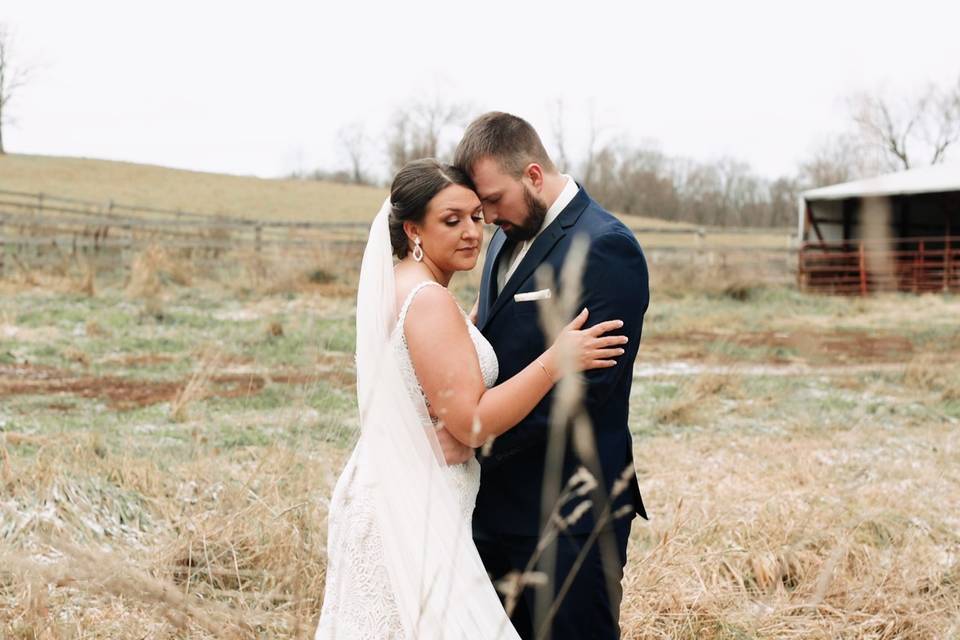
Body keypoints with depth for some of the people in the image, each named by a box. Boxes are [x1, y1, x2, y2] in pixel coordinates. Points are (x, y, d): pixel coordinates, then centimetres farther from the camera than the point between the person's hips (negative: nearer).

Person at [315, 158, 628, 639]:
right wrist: (556, 360, -21)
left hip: (388, 493, 10)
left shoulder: (397, 288, 11)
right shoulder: (429, 300, -19)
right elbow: (470, 422, -21)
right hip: (417, 507, -10)